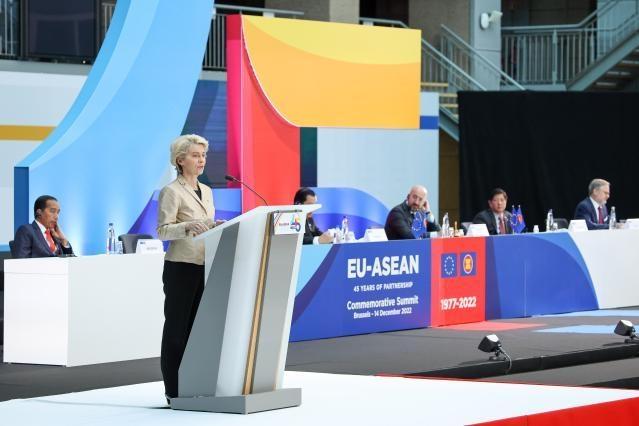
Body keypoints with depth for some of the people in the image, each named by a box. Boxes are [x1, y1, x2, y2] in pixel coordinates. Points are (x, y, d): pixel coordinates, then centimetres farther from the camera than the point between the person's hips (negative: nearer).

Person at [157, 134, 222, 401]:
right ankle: (174, 391, -1)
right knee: (177, 328, -3)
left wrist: (219, 227, 2)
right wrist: (187, 226, -30)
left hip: (205, 267, 7)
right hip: (181, 267, -7)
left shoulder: (206, 191, 17)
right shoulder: (171, 192, -6)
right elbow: (163, 230, -14)